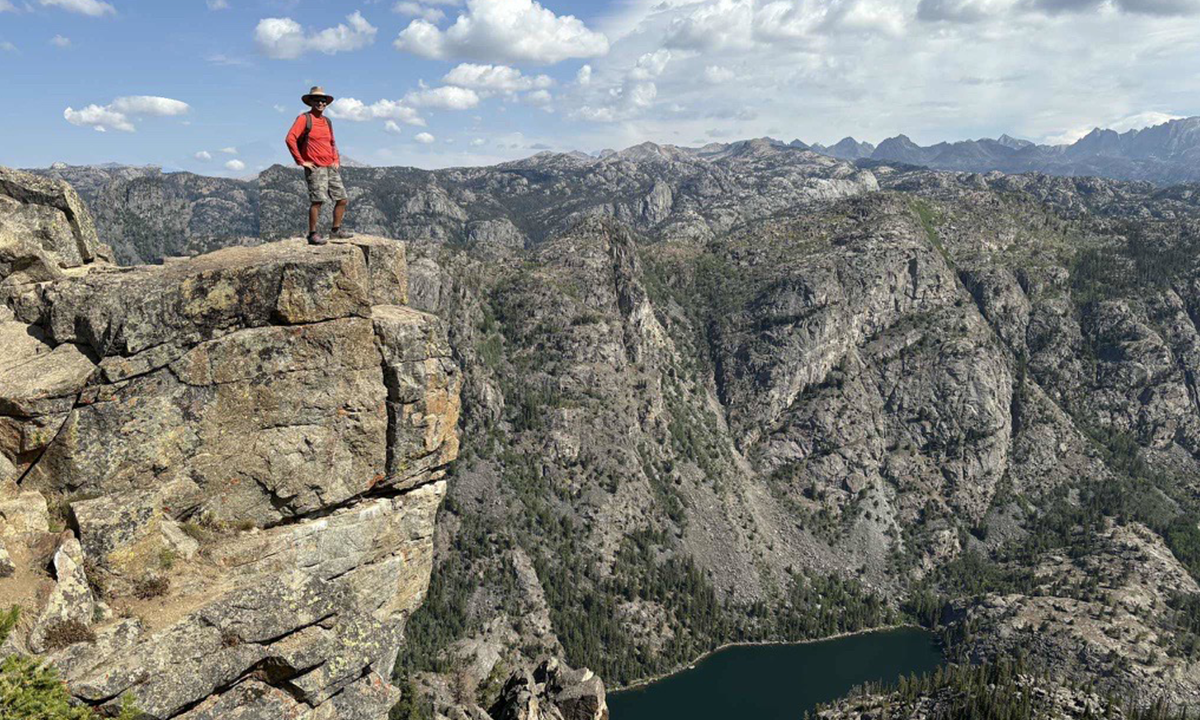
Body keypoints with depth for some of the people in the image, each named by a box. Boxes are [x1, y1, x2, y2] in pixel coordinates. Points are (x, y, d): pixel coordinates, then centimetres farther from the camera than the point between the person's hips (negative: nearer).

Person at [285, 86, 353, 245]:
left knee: (342, 199, 6)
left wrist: (336, 160, 17)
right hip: (315, 168, -7)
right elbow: (290, 139, -14)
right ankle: (313, 234, -5)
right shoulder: (304, 118, -4)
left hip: (331, 167, 7)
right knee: (317, 200, -13)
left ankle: (336, 230, 19)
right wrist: (301, 161, -14)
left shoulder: (327, 121, 17)